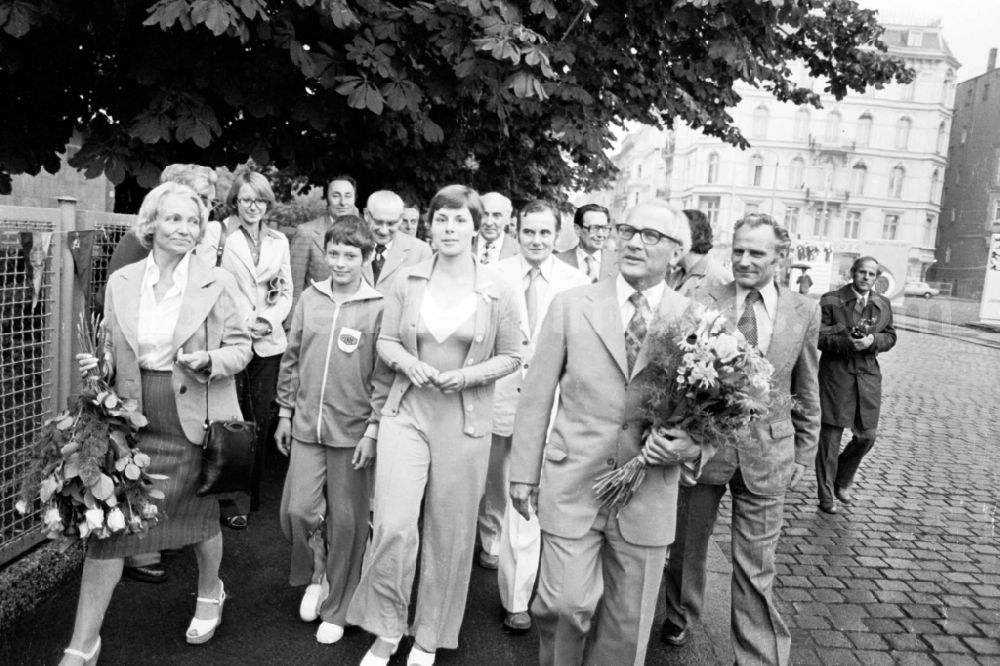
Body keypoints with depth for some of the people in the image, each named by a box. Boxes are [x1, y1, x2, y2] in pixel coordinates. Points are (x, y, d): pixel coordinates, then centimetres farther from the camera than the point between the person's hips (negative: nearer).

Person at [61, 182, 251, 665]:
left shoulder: (216, 284, -5)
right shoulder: (120, 283, 3)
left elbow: (241, 346, -1)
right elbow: (113, 348, 12)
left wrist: (209, 361, -20)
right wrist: (97, 364, -9)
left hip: (194, 422, -2)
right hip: (133, 421, 2)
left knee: (201, 514, 14)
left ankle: (210, 593, 44)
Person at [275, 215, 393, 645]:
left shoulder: (378, 308, -7)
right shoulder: (309, 299, 5)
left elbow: (383, 375, -7)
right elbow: (291, 360, 11)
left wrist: (373, 430, -10)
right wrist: (285, 413, 10)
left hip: (353, 431, -3)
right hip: (306, 426, 3)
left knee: (345, 521, 7)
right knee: (298, 509, 0)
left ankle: (336, 609, 25)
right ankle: (314, 573, 32)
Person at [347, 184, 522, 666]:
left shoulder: (498, 293, -2)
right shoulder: (407, 283, 2)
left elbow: (510, 357, 3)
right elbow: (386, 342, 8)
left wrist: (467, 376, -13)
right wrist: (410, 364, -13)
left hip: (465, 421, 0)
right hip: (406, 413, 1)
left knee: (451, 532, 8)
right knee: (393, 526, -9)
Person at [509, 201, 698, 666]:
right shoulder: (571, 306, -1)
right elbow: (537, 395, 1)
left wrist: (688, 446, -13)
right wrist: (524, 471, 0)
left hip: (648, 495, 1)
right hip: (572, 484, -1)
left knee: (627, 624, 12)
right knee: (567, 604, -1)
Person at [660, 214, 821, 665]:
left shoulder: (804, 312, 0)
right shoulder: (704, 304, -8)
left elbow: (806, 393, 9)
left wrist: (803, 454, 10)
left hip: (766, 456, 0)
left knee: (756, 569, 6)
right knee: (686, 547, 19)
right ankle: (680, 616, 46)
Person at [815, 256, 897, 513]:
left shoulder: (883, 305, 10)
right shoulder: (831, 301, -5)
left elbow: (890, 337, 13)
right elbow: (818, 336, -8)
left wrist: (873, 341, -9)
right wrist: (847, 342, -23)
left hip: (867, 376, 5)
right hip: (836, 374, -4)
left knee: (867, 435, 8)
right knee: (830, 435, 2)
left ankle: (842, 482, 33)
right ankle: (826, 496, 14)